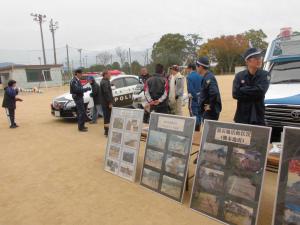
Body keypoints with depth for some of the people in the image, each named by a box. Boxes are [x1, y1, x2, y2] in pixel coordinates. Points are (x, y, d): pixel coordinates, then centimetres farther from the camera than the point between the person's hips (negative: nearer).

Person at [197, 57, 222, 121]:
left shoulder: (208, 78, -20)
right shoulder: (206, 77, 11)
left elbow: (214, 93, -33)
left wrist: (211, 106, -21)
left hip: (211, 111, -10)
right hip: (206, 111, 10)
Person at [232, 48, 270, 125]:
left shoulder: (264, 75, 2)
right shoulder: (239, 76, 3)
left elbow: (260, 91, -15)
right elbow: (235, 94, -10)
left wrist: (243, 90, -9)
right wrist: (254, 94, -10)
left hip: (258, 117, 0)